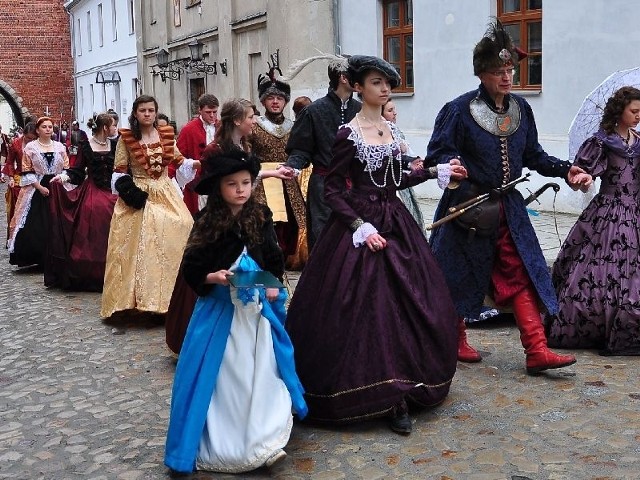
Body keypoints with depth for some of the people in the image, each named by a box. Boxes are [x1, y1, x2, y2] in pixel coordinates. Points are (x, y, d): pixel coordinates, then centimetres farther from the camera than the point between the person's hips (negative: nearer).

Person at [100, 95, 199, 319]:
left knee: (171, 239, -4)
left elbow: (178, 161, 13)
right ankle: (139, 298, 1)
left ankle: (166, 299, 6)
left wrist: (195, 163, -5)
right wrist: (128, 192, -13)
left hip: (165, 194, 3)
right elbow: (119, 171, 0)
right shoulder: (126, 138, -2)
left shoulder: (166, 135, 6)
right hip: (138, 196, -3)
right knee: (138, 244, -5)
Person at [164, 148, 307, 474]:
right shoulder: (207, 224, -8)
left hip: (258, 310, 2)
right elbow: (191, 270, -5)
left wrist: (274, 287, -6)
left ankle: (263, 440, 13)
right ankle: (218, 445, 16)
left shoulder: (261, 218, 1)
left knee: (260, 374, 2)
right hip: (219, 311, -2)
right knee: (221, 377, 2)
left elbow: (276, 261, 10)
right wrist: (213, 278, -22)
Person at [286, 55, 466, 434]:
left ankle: (399, 394, 16)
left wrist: (437, 171, 14)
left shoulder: (391, 130, 11)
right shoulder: (349, 134, -9)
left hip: (397, 225, 7)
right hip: (362, 225, -7)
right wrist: (361, 227, -18)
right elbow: (332, 190, -10)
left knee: (408, 306, 5)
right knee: (364, 309, -6)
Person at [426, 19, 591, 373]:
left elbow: (533, 155, 13)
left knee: (521, 274, -1)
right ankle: (456, 340, 27)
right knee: (462, 275, 8)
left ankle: (536, 351, 0)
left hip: (507, 207, 5)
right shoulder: (460, 110, -11)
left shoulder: (521, 109, 6)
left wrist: (564, 170, 0)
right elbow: (438, 153, -11)